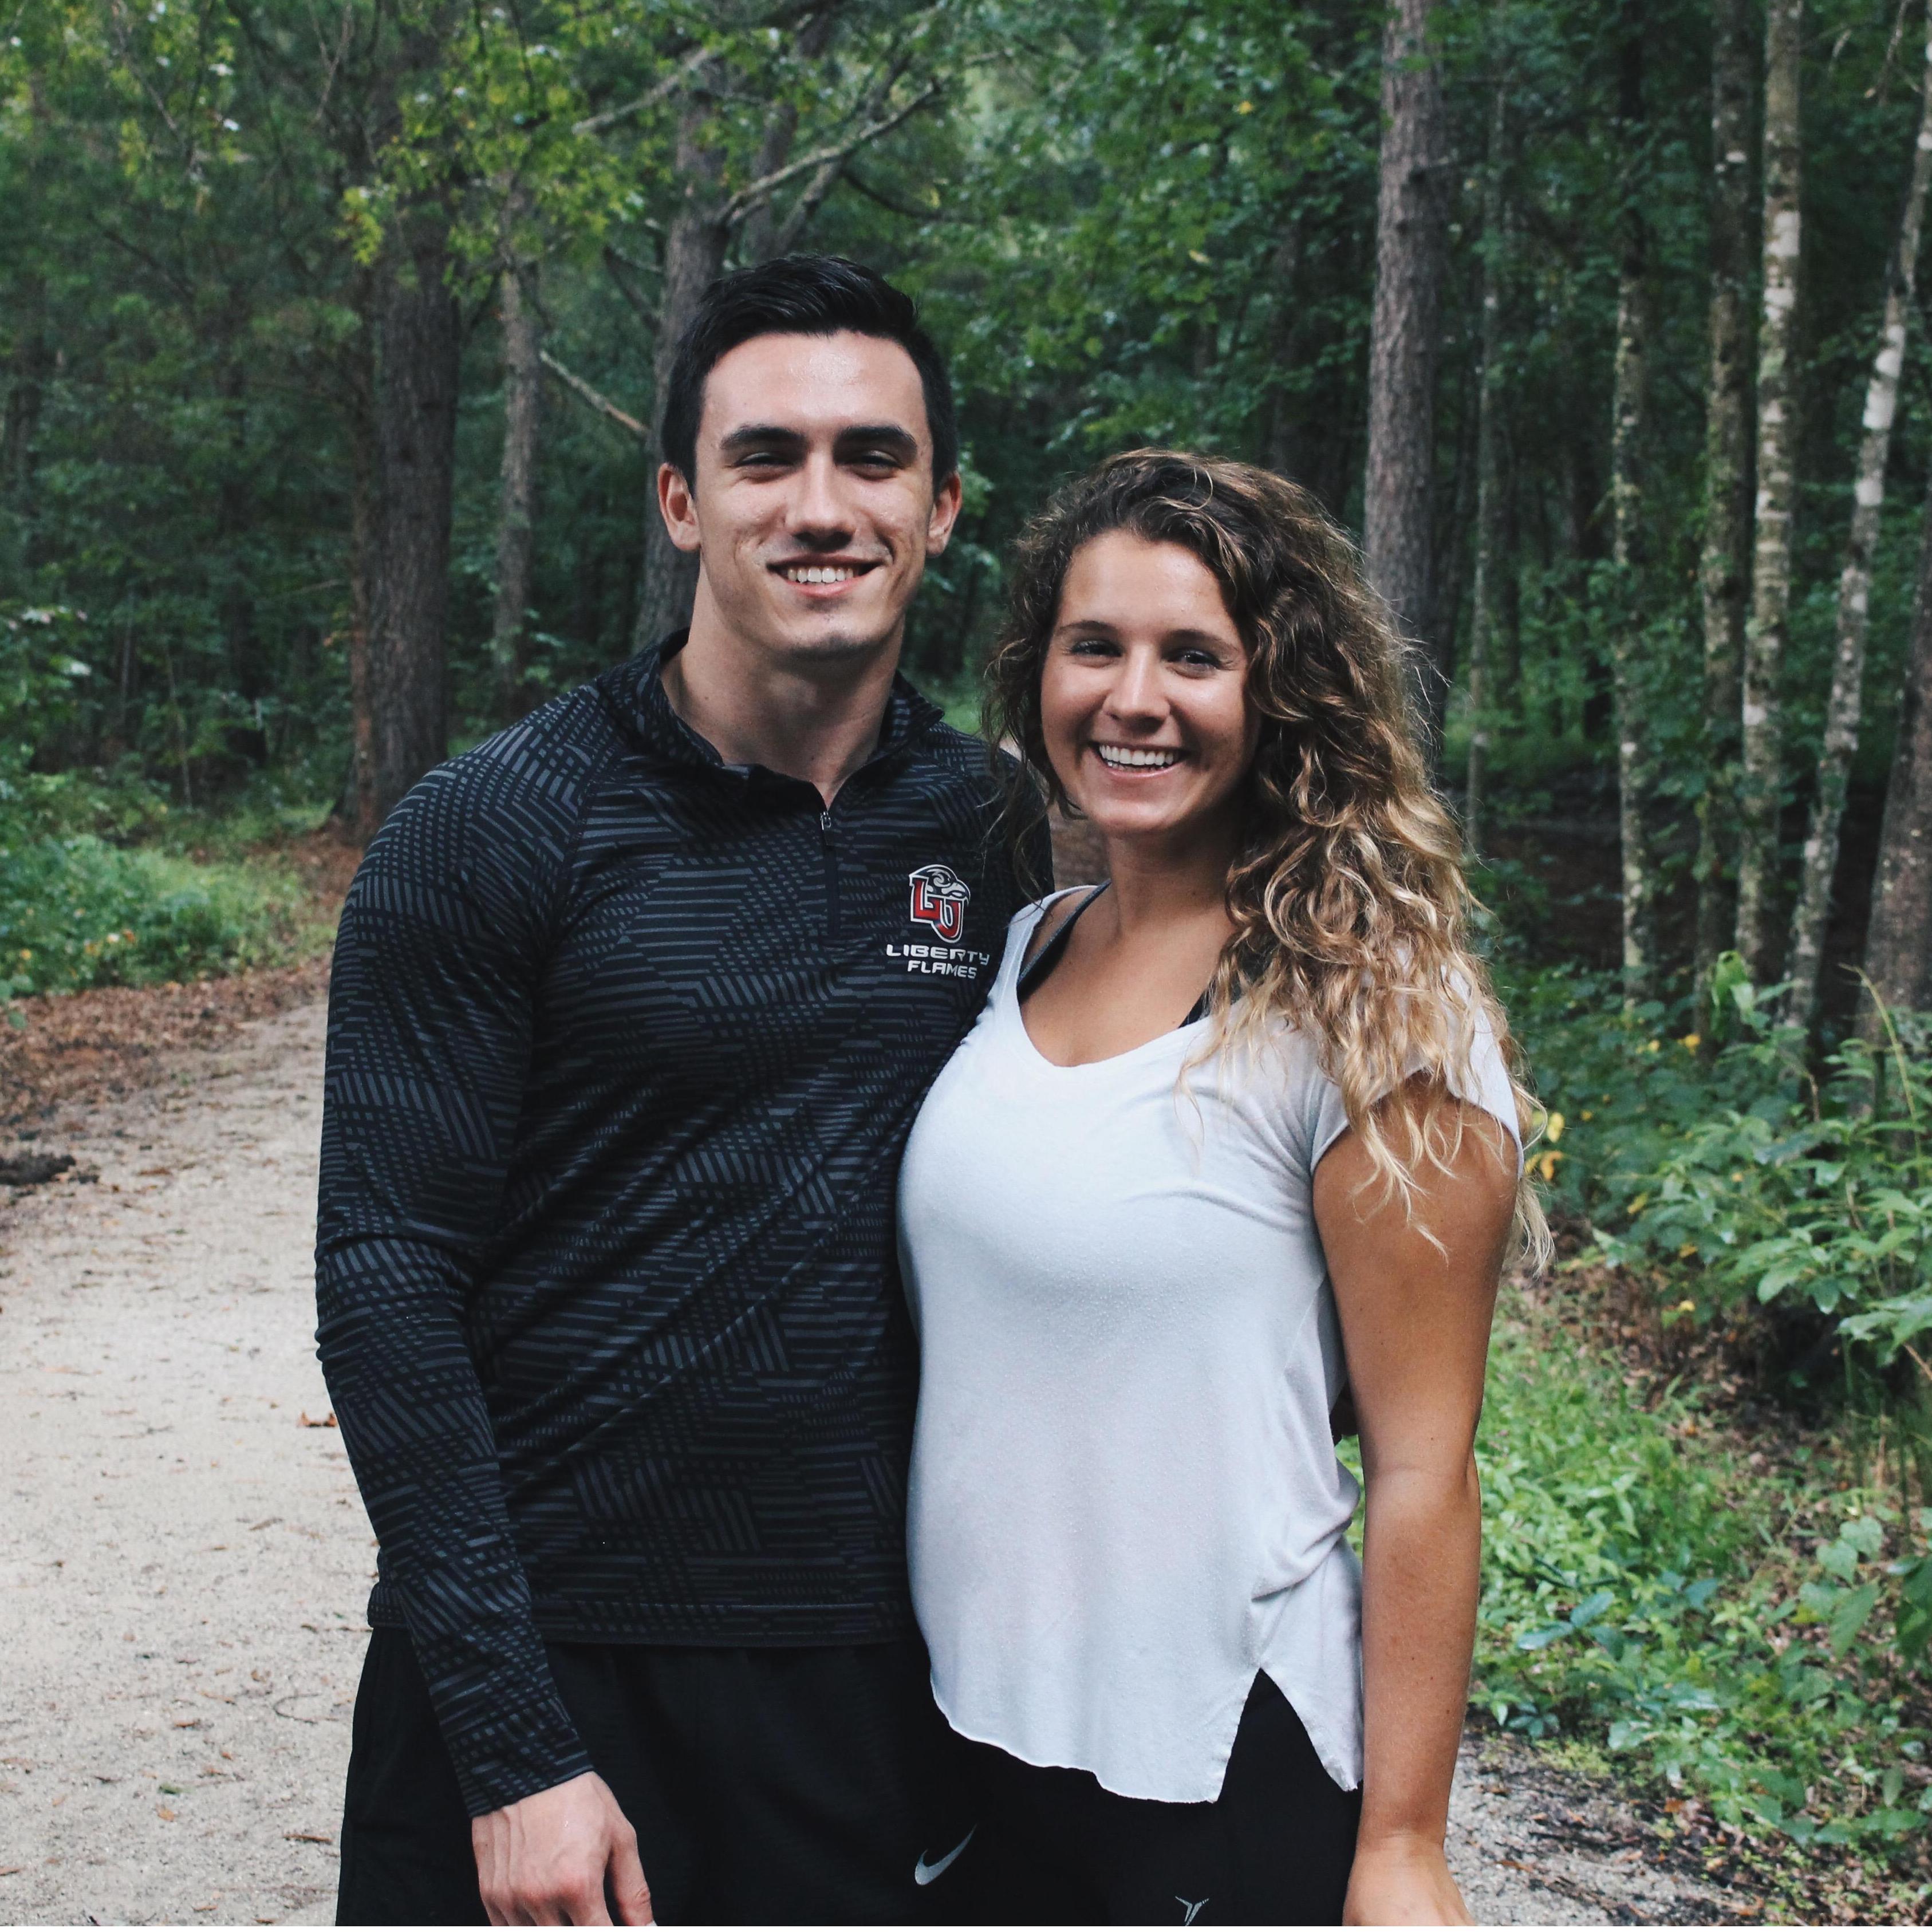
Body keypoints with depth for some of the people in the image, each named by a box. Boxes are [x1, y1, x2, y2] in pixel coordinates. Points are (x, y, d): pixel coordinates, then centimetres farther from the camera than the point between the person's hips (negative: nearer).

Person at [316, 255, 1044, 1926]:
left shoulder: (1002, 833, 2)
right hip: (547, 1652, -3)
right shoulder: (492, 830, -10)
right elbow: (389, 1286, -12)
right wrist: (516, 1748, -15)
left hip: (873, 1664, 3)